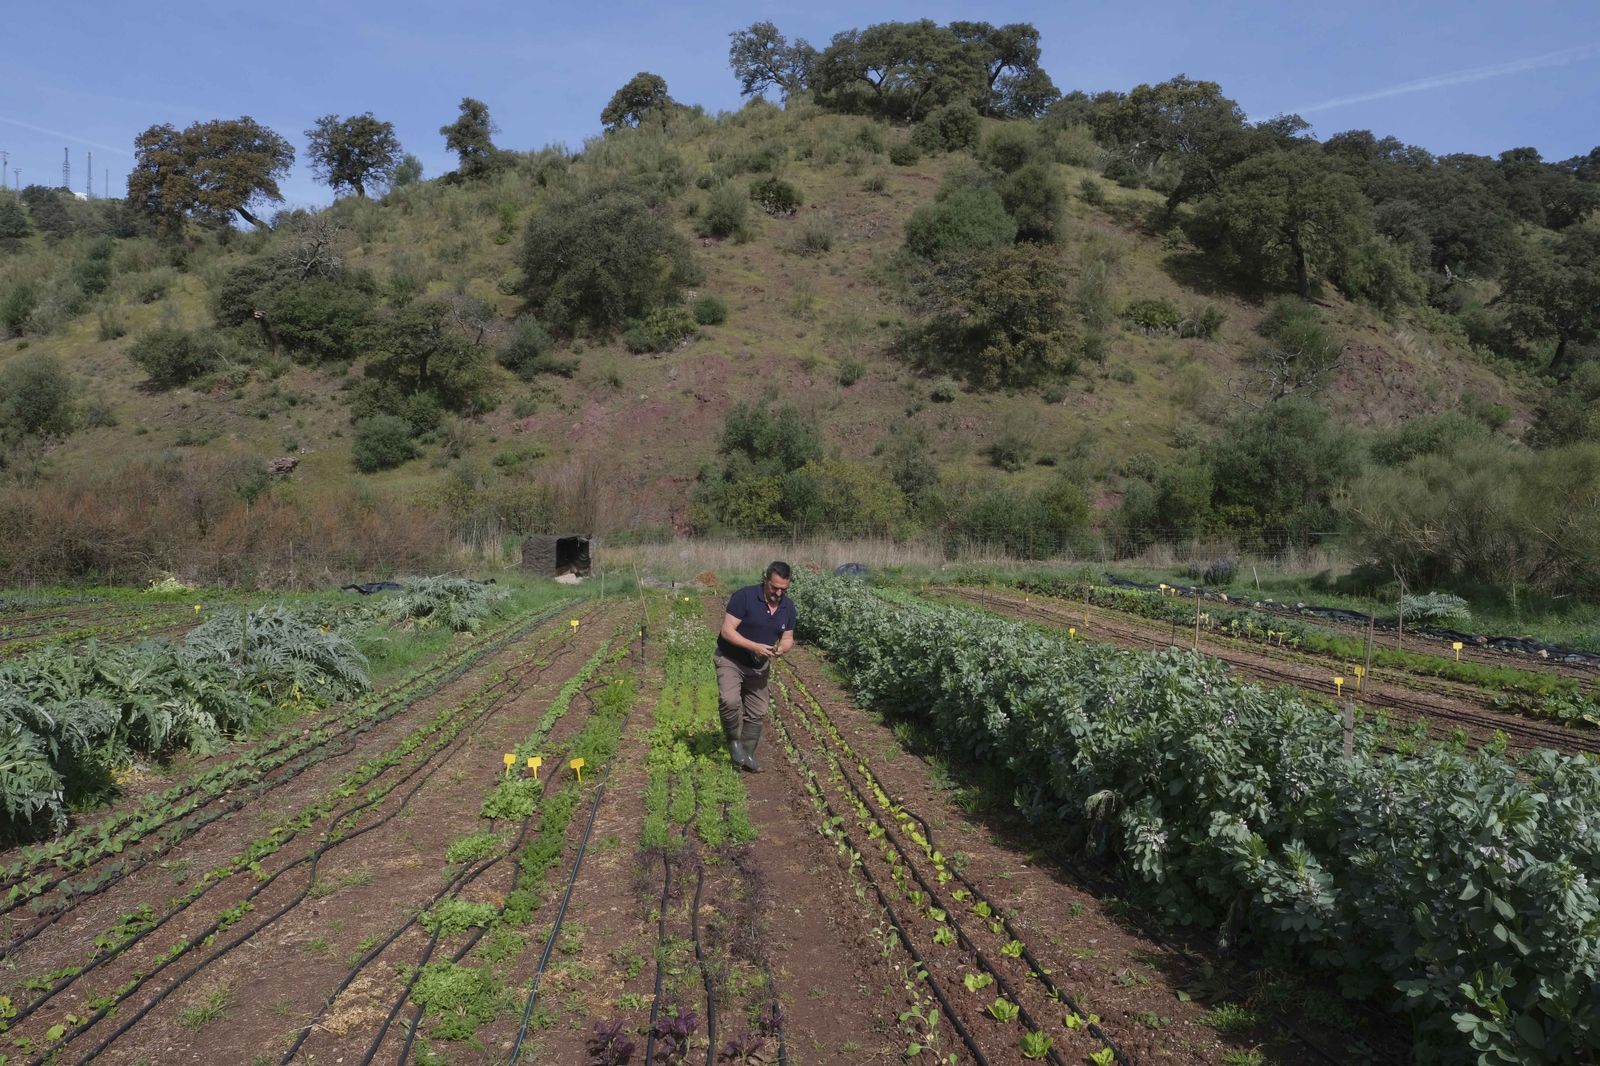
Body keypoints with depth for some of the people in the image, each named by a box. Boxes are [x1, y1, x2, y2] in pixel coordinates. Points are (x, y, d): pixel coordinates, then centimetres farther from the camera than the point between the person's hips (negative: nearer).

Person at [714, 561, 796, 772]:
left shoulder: (788, 607, -4)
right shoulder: (744, 596, -22)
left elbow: (788, 638, 6)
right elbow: (727, 631, -23)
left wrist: (781, 648, -19)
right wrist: (755, 646, -33)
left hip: (760, 666, 6)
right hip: (730, 660, -5)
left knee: (758, 713, 9)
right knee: (729, 700, -28)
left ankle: (748, 754, 28)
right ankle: (733, 740, -2)